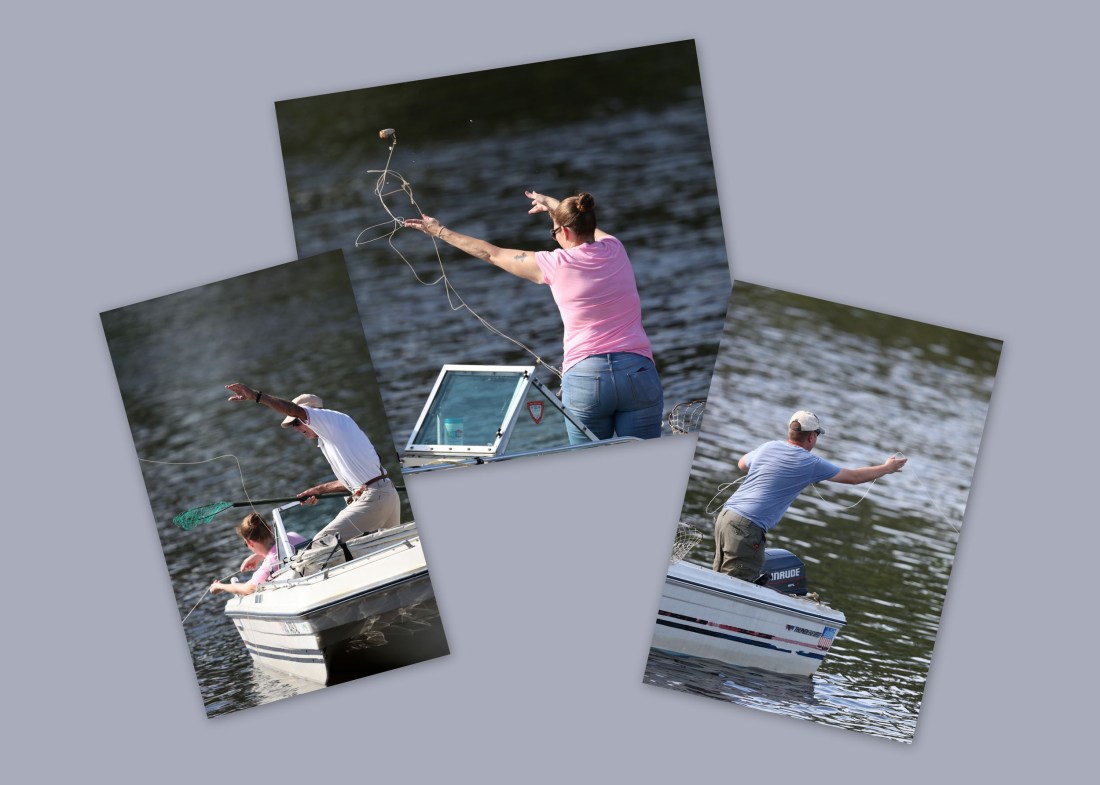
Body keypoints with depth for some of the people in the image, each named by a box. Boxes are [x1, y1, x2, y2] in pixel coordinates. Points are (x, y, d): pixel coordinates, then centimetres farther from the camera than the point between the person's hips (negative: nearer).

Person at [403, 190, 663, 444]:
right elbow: (591, 230, 37)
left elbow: (491, 254, 13)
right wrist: (555, 205, 52)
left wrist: (440, 232, 27)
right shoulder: (615, 250, 10)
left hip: (584, 376, -3)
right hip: (637, 370, 3)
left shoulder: (555, 264, 0)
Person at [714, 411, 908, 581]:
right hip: (748, 526, -7)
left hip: (726, 514, 7)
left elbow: (742, 464, 36)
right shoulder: (810, 463, -2)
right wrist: (887, 468, 25)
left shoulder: (768, 447, 14)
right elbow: (854, 477, 10)